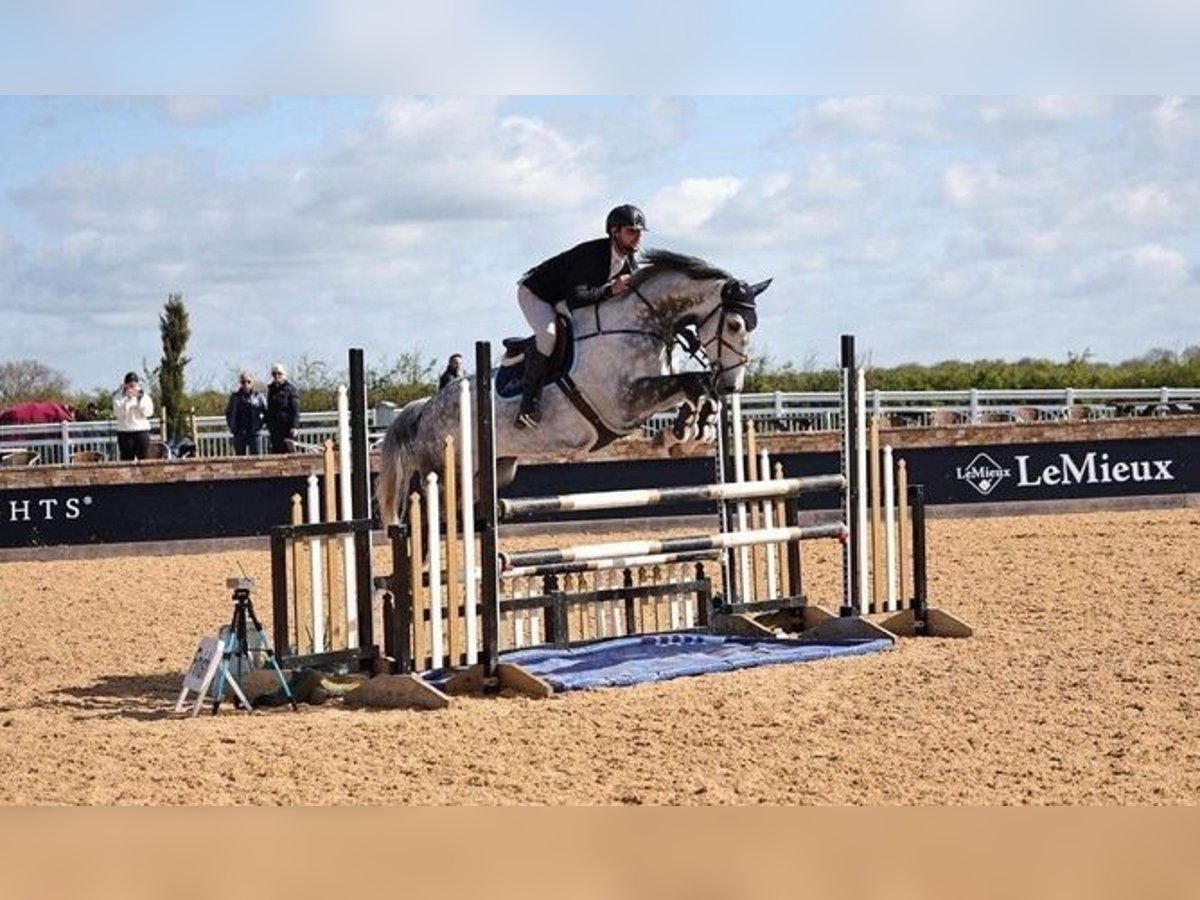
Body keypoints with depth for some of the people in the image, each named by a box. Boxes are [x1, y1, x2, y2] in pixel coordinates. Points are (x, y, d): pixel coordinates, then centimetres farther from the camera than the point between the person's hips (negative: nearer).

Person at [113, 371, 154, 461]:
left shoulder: (144, 396, 9)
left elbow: (148, 413, -2)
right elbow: (118, 413, -9)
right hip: (125, 433, -1)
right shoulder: (119, 397, 5)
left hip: (142, 431, 1)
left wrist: (140, 400, -11)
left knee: (143, 459, -3)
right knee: (127, 460, -6)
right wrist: (127, 399, -14)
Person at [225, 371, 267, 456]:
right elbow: (228, 413, 17)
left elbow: (266, 413, 6)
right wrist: (232, 427, 9)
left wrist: (260, 425, 0)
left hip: (253, 433, -2)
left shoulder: (258, 397, -1)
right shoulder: (235, 397, 4)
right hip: (239, 434, 2)